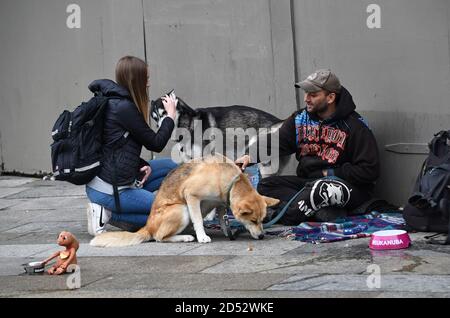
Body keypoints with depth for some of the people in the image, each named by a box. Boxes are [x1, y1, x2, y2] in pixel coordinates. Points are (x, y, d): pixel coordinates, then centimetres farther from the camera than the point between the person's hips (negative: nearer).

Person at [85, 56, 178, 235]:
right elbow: (156, 144, -10)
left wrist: (145, 166, 3)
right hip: (109, 190, -10)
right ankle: (107, 214, -6)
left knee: (170, 167, 18)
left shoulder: (114, 103, 12)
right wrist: (171, 116, 4)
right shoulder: (124, 108, -17)